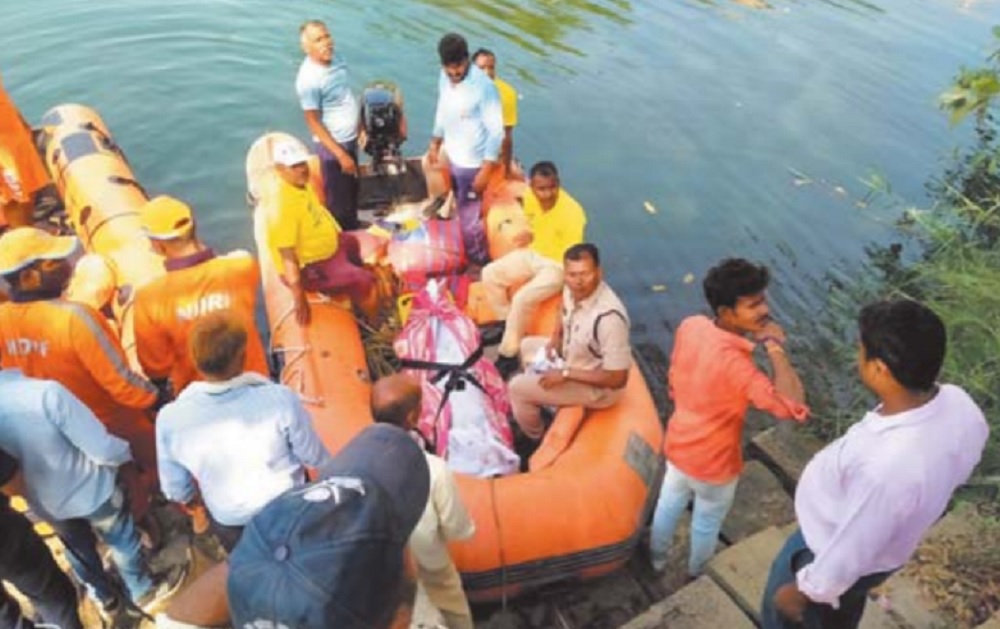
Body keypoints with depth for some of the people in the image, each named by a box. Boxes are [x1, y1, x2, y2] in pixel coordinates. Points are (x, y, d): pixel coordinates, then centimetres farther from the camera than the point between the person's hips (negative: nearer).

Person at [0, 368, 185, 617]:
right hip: (89, 490, -5)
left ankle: (105, 597, 52)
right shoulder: (46, 393, -36)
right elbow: (102, 448, -30)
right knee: (123, 541, 22)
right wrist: (126, 452, -7)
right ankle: (145, 592, 43)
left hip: (45, 501, 5)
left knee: (78, 549, 29)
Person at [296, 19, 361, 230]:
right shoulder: (308, 79, -25)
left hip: (350, 138, 8)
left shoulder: (336, 58, -2)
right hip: (333, 144, -8)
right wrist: (340, 154, -22)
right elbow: (314, 122, -21)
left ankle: (354, 227, 47)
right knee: (339, 199, 8)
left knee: (352, 188, 26)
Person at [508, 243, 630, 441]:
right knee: (527, 345, 21)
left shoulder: (609, 317, -38)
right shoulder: (572, 290, -13)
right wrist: (555, 340, -6)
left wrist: (566, 374, -26)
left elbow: (617, 378, -32)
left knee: (518, 389, -9)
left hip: (598, 388, -9)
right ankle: (541, 402, 34)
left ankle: (536, 439, 19)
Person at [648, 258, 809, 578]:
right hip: (714, 463, -6)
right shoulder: (734, 362, -39)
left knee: (669, 504, 31)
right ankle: (697, 574, 53)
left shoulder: (689, 326, -16)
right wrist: (775, 347, -37)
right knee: (707, 524, 25)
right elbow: (794, 407, -44)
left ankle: (657, 559, 56)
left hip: (678, 444, 6)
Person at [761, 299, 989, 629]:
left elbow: (848, 552, -30)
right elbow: (952, 473, 1)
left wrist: (802, 591, -12)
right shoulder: (958, 404, -22)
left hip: (831, 551, -7)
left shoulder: (885, 467, -46)